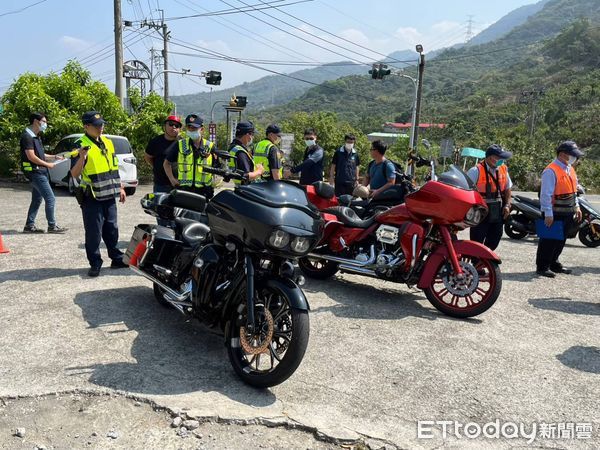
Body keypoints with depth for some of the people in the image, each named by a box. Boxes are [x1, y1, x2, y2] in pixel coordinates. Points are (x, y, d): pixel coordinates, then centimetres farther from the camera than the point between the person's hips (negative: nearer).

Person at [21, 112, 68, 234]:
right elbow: (31, 157, -19)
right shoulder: (27, 136, -13)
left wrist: (55, 157, 13)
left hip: (40, 172, 10)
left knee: (37, 200, 13)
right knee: (50, 199, -9)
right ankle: (52, 226, -3)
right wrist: (47, 164, -11)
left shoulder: (36, 136, 17)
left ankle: (29, 225, 18)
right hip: (36, 172, -10)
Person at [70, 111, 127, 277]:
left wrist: (120, 188, 18)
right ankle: (95, 264, 9)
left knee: (112, 229, 14)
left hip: (109, 196, 6)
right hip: (91, 198, -6)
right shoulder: (81, 145, -9)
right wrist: (82, 157, -29)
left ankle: (117, 258, 24)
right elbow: (74, 174, -13)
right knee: (93, 233, -1)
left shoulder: (107, 142, 12)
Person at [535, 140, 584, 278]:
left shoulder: (570, 169, 13)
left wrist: (576, 207, 18)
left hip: (567, 213, 9)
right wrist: (548, 214, -22)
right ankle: (542, 267, 7)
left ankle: (553, 263, 28)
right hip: (554, 214, -9)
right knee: (548, 241, -2)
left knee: (560, 241, 16)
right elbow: (546, 194, -20)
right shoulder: (551, 171, -17)